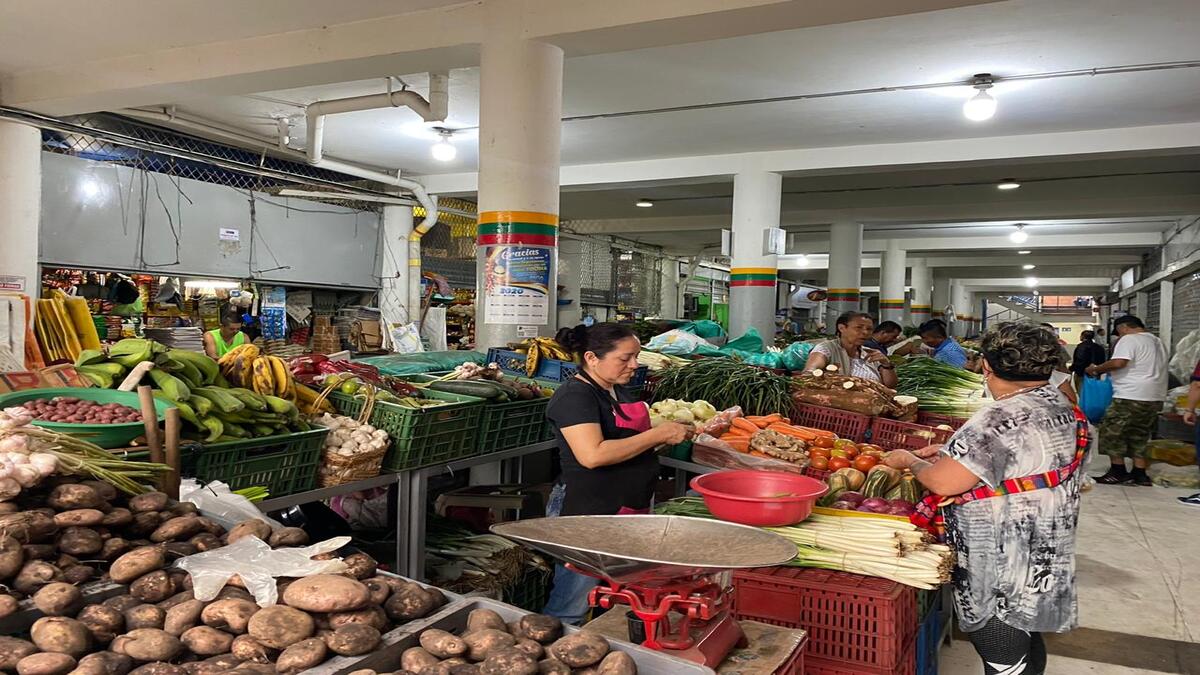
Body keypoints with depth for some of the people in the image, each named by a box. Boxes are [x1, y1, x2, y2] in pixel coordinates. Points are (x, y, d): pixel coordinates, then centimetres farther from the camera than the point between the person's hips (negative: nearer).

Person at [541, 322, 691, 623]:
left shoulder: (619, 391, 13)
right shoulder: (574, 396, -15)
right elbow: (593, 455, -27)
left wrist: (671, 434, 7)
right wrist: (659, 434, -21)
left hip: (631, 514, 9)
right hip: (591, 517, -9)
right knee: (569, 612, 1)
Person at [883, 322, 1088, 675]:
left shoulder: (1001, 420, -26)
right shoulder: (1061, 407, 5)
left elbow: (943, 482, -27)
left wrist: (910, 460, -7)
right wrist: (949, 453, 13)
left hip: (1002, 574, -9)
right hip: (1043, 560, 9)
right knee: (1027, 643, 26)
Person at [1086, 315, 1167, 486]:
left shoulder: (1129, 339, -9)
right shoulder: (1157, 341, 21)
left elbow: (1118, 362, -23)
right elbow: (1150, 368, 22)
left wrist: (1096, 370, -10)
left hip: (1131, 397, -9)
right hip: (1155, 398, 9)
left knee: (1112, 432, 0)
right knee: (1139, 436, 16)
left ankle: (1118, 473, 3)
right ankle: (1140, 474, 15)